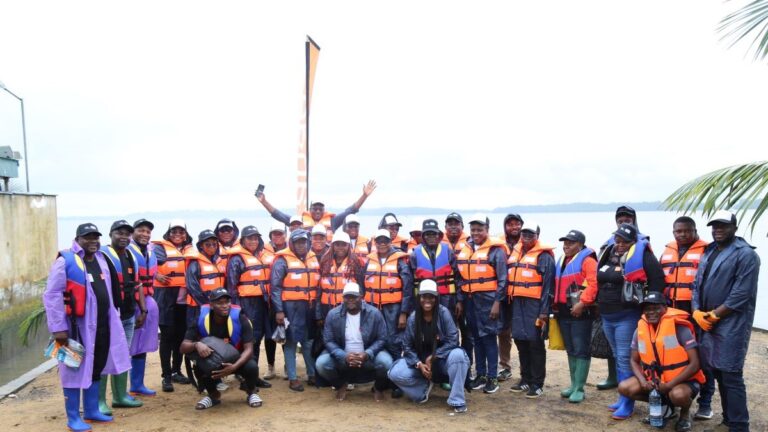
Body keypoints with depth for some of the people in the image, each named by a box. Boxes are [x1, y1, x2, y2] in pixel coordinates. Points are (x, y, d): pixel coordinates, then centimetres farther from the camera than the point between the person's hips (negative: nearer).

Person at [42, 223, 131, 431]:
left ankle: (91, 411, 28)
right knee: (76, 370, 1)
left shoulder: (101, 259, 12)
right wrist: (58, 328, -18)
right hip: (78, 325, -7)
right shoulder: (65, 261, -11)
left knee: (96, 368, 15)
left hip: (102, 324, 7)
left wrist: (111, 318, 18)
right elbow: (52, 296, -14)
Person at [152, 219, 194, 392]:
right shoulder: (160, 248, -1)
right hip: (166, 297, -5)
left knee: (181, 335, 11)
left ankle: (176, 371, 24)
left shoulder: (190, 250, 14)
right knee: (167, 335, -2)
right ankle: (166, 376, 4)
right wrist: (157, 276, -26)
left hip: (184, 298, 5)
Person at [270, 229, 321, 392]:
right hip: (291, 306, -5)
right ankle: (292, 378, 9)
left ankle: (312, 375, 23)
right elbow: (276, 287, -9)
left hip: (309, 306, 5)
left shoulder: (313, 258, 12)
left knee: (309, 341, 13)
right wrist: (279, 310, -13)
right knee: (291, 342, 1)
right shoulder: (283, 260, -6)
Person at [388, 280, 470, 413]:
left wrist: (433, 357, -20)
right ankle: (424, 387, 6)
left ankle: (457, 401, -21)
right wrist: (419, 364, -17)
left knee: (458, 355, -36)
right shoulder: (413, 317, -7)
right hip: (421, 360, 2)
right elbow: (407, 346, -3)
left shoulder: (443, 313, -14)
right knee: (395, 373, -22)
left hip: (442, 359, -2)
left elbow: (453, 340, -16)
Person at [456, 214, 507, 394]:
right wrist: (460, 300, 12)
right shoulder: (464, 250, 12)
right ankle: (480, 374, 22)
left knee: (489, 338, -2)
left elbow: (502, 279, -8)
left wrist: (497, 302, -13)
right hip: (470, 300, 6)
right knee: (476, 338, 12)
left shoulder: (496, 250, -6)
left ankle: (492, 377, 8)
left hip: (487, 299, -6)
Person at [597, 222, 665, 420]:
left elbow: (657, 279, -14)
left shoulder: (641, 255, -10)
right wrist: (601, 305, 20)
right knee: (618, 358, 15)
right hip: (607, 316, 8)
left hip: (627, 317, -8)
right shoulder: (608, 254, 11)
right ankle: (622, 398, 26)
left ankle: (627, 404, 1)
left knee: (625, 359, -6)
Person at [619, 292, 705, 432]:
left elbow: (694, 364, -20)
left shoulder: (680, 328, -19)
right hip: (654, 378, 5)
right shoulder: (640, 329, -4)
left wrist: (669, 385, -24)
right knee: (625, 388, -14)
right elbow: (634, 361, 4)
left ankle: (685, 413, 1)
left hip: (682, 379, -5)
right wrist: (643, 381, -16)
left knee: (678, 395, -38)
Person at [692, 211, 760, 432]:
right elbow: (697, 285, 14)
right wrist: (697, 312, -1)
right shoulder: (708, 253, 16)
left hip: (731, 325, -7)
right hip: (706, 323, 8)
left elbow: (741, 295, -15)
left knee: (731, 376, -5)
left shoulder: (746, 254, -8)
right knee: (716, 372, 13)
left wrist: (714, 315, -13)